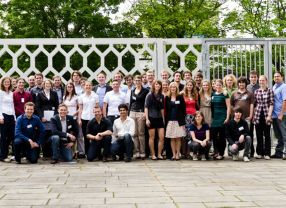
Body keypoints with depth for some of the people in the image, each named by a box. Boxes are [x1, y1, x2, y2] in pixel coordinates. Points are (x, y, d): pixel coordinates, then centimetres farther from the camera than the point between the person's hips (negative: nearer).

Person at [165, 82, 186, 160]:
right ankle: (174, 154, 7)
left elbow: (183, 109, 0)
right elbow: (166, 110, 7)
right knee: (172, 138, 2)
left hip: (179, 120, -2)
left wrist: (183, 121, -6)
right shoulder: (167, 98, 8)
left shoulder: (180, 97, 3)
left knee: (178, 138, -1)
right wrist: (166, 121, 0)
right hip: (170, 120, 2)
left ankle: (178, 154, 5)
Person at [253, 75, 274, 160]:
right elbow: (254, 104, 10)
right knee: (259, 135, 7)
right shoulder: (256, 91, 9)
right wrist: (253, 115, 4)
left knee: (267, 135, 4)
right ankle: (259, 153, 16)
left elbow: (271, 104, -5)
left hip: (266, 115, -3)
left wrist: (269, 115, -13)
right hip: (258, 115, 3)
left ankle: (267, 153, 9)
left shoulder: (270, 91, 0)